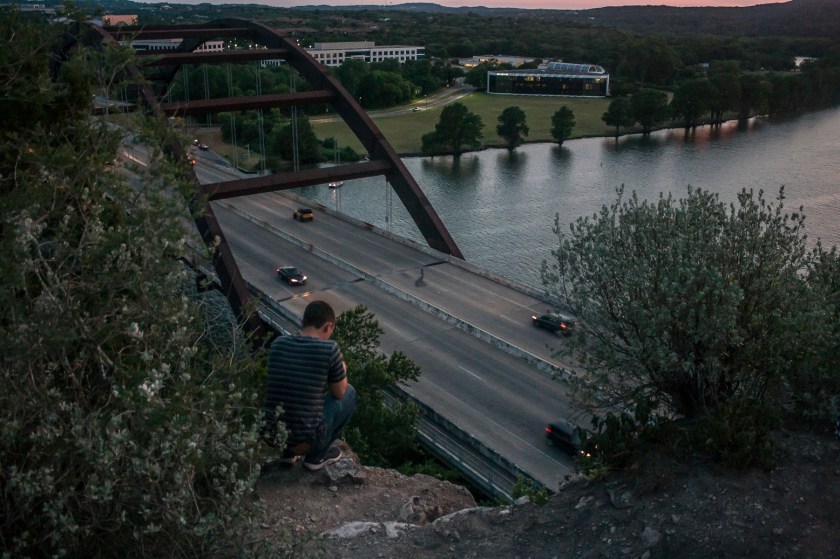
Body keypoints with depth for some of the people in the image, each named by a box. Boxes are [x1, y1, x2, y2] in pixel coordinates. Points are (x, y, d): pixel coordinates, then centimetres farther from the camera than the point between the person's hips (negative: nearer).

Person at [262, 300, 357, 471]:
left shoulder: (278, 344, 2)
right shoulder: (329, 349, -12)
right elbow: (339, 392, 4)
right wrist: (342, 370, 23)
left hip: (270, 434, 5)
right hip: (304, 439, -5)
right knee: (349, 393, 16)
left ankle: (288, 452, 25)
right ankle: (317, 456, 17)